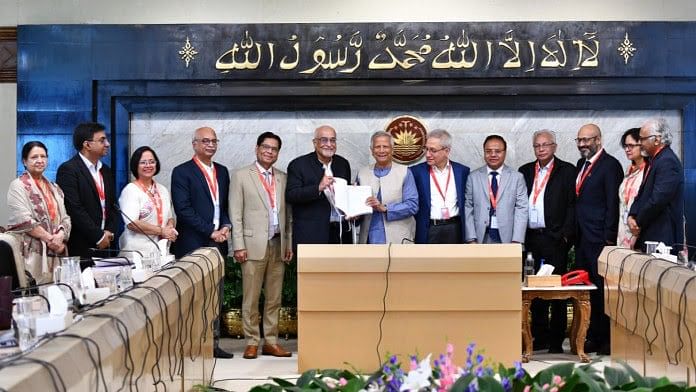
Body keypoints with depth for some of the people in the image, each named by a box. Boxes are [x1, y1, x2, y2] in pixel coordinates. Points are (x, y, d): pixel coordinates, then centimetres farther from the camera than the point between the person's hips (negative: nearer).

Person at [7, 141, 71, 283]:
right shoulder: (18, 186, 0)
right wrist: (50, 238, -13)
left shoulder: (54, 188, 19)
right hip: (32, 252, -6)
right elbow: (24, 220, -11)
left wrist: (60, 236, -8)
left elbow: (65, 218, 13)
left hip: (56, 252, 6)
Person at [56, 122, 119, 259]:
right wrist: (98, 236, -13)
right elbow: (74, 209, -15)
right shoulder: (68, 170, -8)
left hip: (105, 246, 6)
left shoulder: (106, 171, 17)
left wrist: (110, 232, 0)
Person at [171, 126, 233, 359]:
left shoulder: (222, 171, 17)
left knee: (216, 296, 8)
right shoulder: (182, 172, -3)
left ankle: (213, 343, 13)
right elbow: (183, 209, -11)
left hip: (218, 242, 6)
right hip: (193, 244, -6)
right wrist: (210, 232, -13)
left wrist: (226, 226, -1)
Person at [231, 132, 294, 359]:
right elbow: (236, 214, -2)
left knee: (274, 298, 7)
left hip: (278, 245, 4)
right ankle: (252, 342, 6)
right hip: (254, 245, -4)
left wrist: (289, 243, 9)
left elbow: (287, 214, 16)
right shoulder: (242, 176, 2)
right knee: (251, 299, -1)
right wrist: (238, 245, -8)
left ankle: (271, 342, 14)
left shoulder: (283, 178, 14)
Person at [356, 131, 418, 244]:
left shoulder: (404, 172, 2)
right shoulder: (362, 173, 12)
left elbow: (412, 205, -6)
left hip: (397, 239, -2)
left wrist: (384, 208, -16)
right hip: (370, 240, 2)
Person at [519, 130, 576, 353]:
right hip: (531, 238, 4)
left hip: (555, 238, -4)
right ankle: (540, 337, 15)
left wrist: (565, 235, -11)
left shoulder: (566, 171, 2)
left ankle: (556, 340, 5)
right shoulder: (525, 172, 14)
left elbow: (572, 205, -3)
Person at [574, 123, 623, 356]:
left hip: (600, 240, -8)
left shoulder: (610, 165, -8)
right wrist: (573, 233, 13)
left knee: (603, 290, -4)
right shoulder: (581, 164, 17)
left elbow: (613, 204, -12)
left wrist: (609, 238, -15)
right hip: (582, 239, 8)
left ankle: (609, 340, 3)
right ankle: (593, 337, 16)